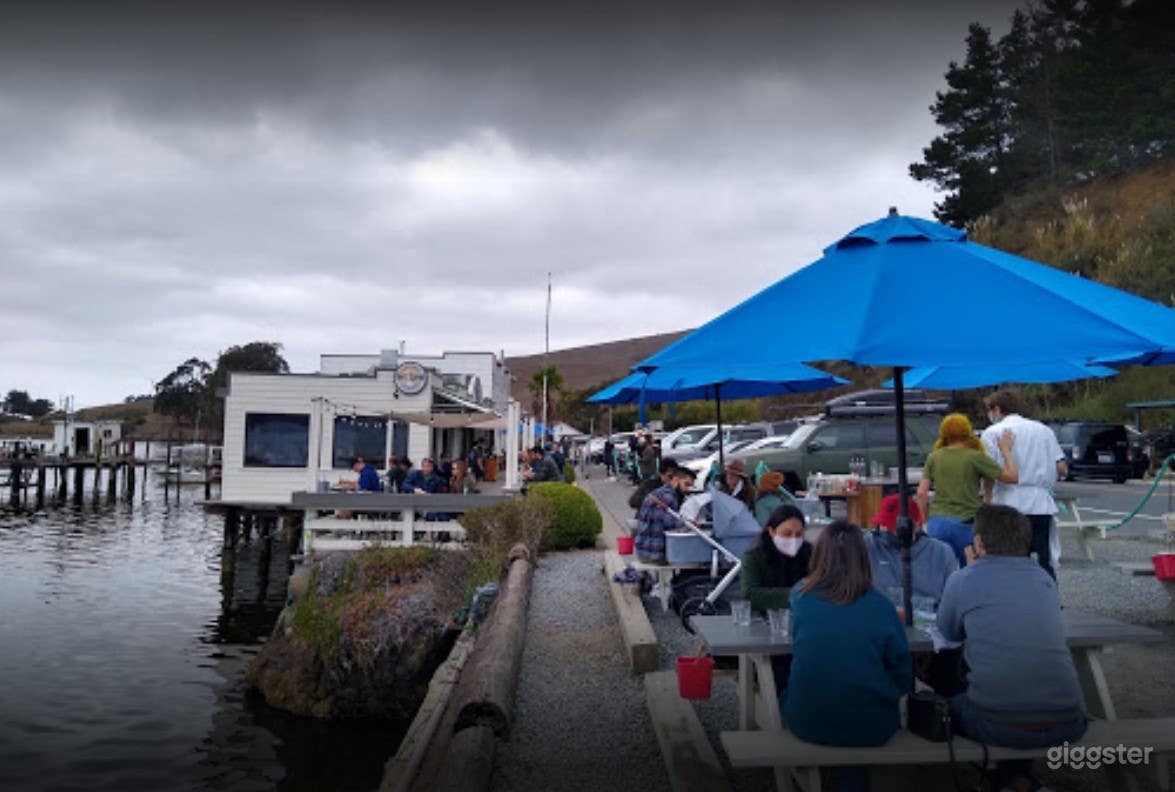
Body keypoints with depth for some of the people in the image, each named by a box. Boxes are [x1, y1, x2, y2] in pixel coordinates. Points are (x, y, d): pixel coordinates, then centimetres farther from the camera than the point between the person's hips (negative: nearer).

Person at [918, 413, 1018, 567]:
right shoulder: (975, 457, -4)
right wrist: (1006, 450, 10)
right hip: (966, 524, -2)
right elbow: (1012, 477, -2)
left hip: (937, 523, 2)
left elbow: (922, 493, 1)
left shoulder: (934, 457, 5)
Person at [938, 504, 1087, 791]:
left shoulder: (963, 580, -3)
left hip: (1000, 728, -4)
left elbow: (949, 633, 15)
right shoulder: (1044, 578, 10)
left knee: (951, 704, 26)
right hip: (1067, 726, 5)